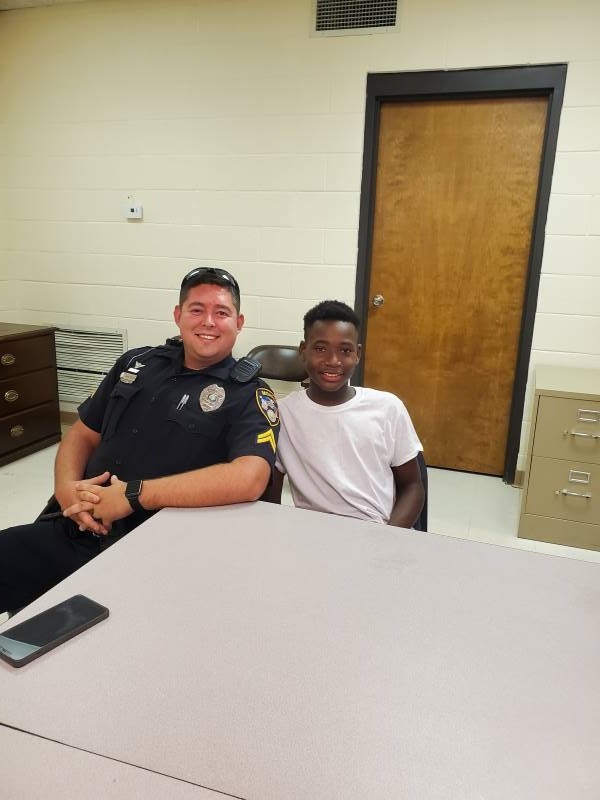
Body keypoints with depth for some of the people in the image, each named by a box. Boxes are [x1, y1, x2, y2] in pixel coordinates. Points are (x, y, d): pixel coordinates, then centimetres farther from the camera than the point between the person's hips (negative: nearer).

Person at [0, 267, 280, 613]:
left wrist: (133, 495, -21)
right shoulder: (137, 363, 13)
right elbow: (82, 435, 18)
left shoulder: (249, 395, -5)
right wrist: (67, 488, -4)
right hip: (71, 531, 5)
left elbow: (249, 478, -22)